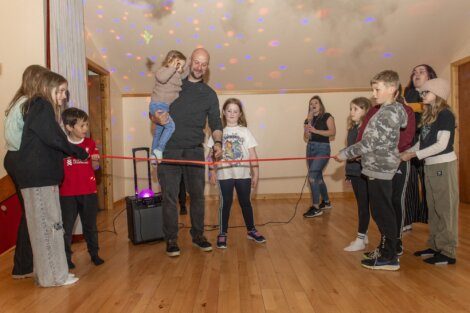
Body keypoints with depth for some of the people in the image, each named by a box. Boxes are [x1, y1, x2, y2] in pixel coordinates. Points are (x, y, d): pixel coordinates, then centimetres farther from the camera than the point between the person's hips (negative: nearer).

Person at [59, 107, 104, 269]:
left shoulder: (90, 143, 2)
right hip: (67, 193, -2)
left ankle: (94, 254, 28)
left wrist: (95, 160, -18)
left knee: (90, 225, 14)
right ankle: (66, 257, 23)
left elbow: (95, 167, 3)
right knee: (66, 227, 8)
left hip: (88, 191, 2)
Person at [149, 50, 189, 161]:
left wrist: (182, 68, 10)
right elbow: (162, 78, -35)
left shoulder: (177, 74, 14)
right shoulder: (162, 70, -13)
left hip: (165, 107, 10)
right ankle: (159, 149, -16)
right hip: (158, 105, -10)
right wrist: (173, 68, -28)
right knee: (171, 126, -22)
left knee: (159, 130, 17)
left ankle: (154, 154, 30)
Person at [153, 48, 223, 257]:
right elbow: (153, 112, 9)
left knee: (197, 195, 7)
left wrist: (217, 142, -11)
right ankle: (171, 239, 12)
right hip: (169, 150, -1)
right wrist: (156, 118, -15)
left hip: (195, 151, 2)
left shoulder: (209, 94, 11)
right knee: (169, 196, 0)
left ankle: (198, 235, 22)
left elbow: (215, 123, 8)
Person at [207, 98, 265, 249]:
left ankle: (251, 230, 27)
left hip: (243, 174, 1)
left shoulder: (245, 131, 3)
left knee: (245, 202, 12)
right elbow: (213, 154, 3)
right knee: (225, 203, 4)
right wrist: (213, 172, -2)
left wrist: (256, 173, -2)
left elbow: (252, 154, 1)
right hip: (225, 174, -1)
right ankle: (222, 234, 15)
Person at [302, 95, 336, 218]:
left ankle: (316, 208, -12)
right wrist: (309, 121, -7)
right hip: (310, 148, 7)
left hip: (323, 148, -7)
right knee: (317, 176, 14)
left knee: (312, 175, -17)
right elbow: (307, 136, 2)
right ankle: (326, 202, 30)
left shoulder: (327, 116, -3)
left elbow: (333, 132, -14)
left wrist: (316, 130, -19)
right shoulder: (309, 119, 12)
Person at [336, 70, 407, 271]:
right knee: (380, 212, 17)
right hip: (377, 168, 10)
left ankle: (389, 258, 8)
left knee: (383, 213, -2)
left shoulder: (389, 112, -15)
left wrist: (346, 153, -12)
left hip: (380, 169, -10)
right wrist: (352, 155, 19)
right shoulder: (386, 110, 16)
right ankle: (385, 249, 29)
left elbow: (371, 142, -19)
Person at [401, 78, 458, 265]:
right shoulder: (428, 115, 13)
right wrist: (405, 153, 1)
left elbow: (442, 145, -16)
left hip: (443, 165, -8)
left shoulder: (445, 114, -10)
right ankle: (435, 246, 22)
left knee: (445, 208, -2)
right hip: (430, 165, 8)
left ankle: (448, 252, 6)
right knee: (433, 208, 12)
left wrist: (413, 155, -15)